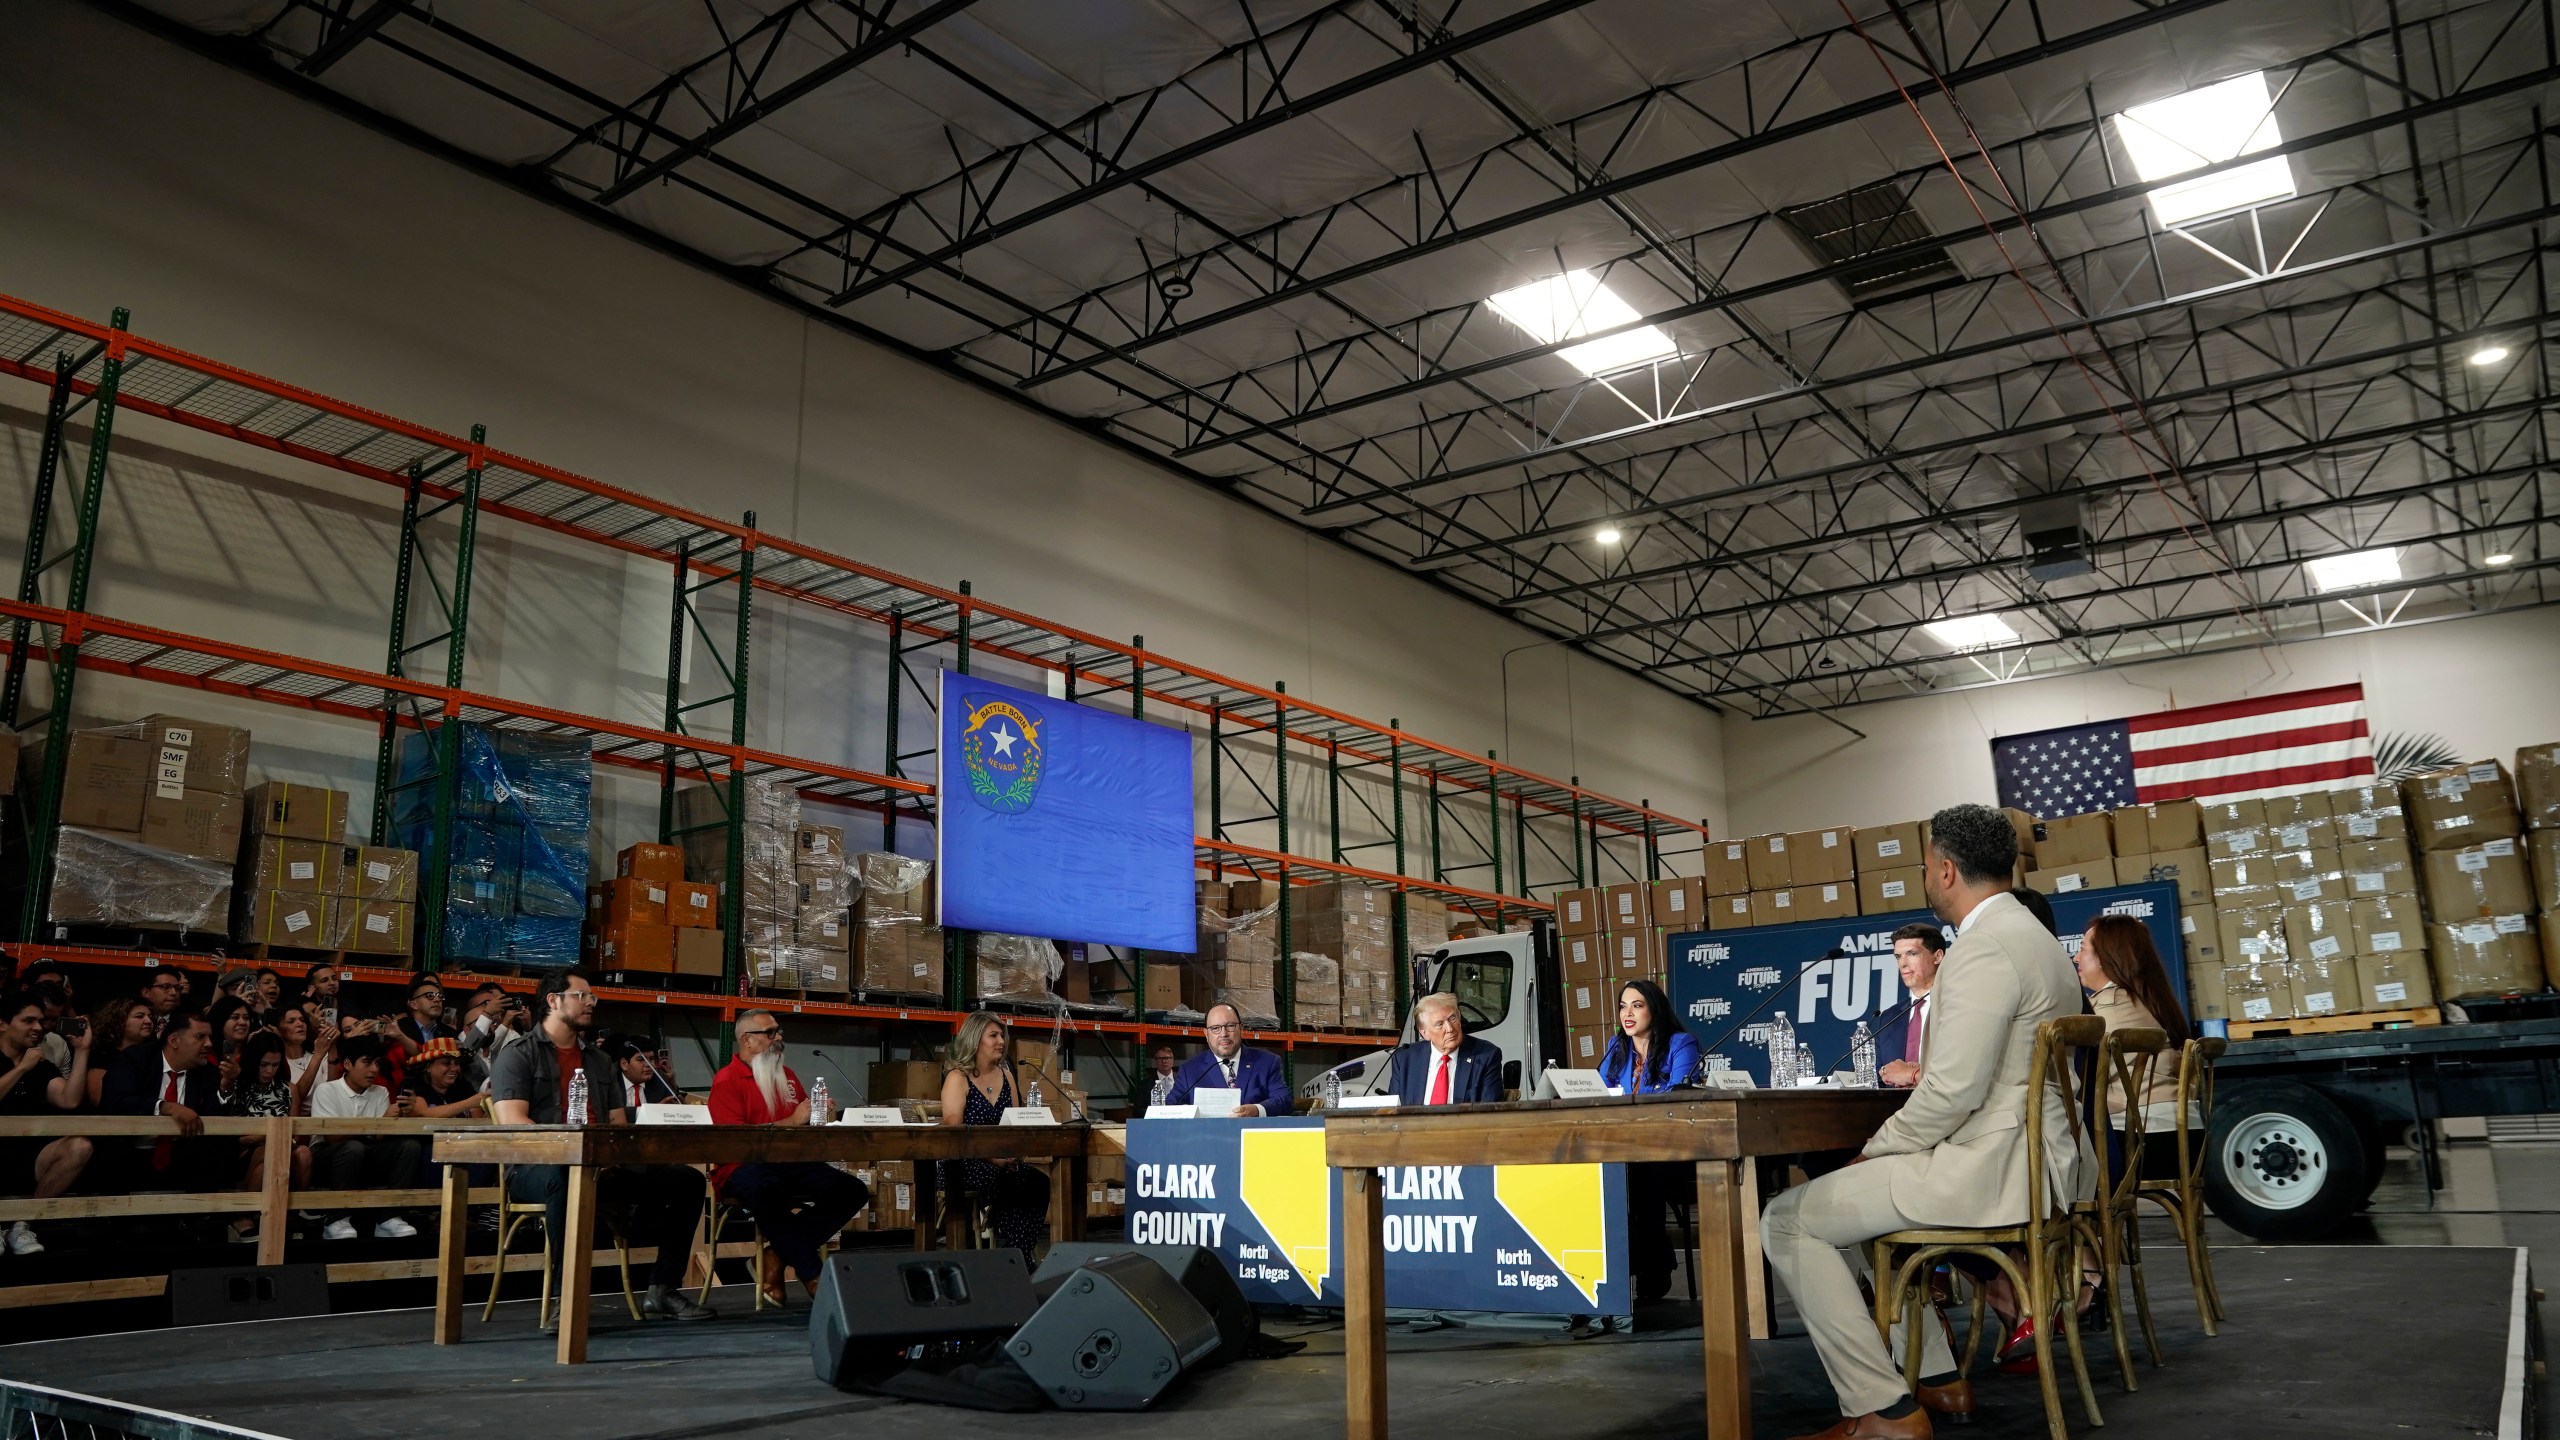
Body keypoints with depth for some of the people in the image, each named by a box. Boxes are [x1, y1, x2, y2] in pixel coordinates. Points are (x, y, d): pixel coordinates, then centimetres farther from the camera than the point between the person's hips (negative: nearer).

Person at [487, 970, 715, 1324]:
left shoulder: (599, 1061, 22)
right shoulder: (517, 1056, 2)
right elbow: (512, 1123, -13)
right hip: (536, 1168, -6)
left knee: (687, 1181, -8)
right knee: (566, 1176, -43)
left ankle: (663, 1289, -3)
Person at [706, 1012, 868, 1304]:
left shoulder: (786, 1076, 20)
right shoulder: (727, 1080, -2)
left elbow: (807, 1121, 28)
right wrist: (792, 1122, -14)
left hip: (792, 1165, 7)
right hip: (745, 1168, -7)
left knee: (854, 1190, -11)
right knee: (763, 1189, -41)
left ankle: (778, 1255, -14)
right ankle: (811, 1275, -28)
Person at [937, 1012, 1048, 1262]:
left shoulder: (1005, 1075, 14)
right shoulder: (958, 1077, -5)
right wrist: (992, 1155, -25)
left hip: (1002, 1163, 6)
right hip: (964, 1162, -6)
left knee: (1038, 1183, -24)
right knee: (1013, 1185, -34)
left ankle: (1019, 1258, -16)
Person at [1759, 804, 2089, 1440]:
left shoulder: (1985, 948, -19)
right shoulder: (2028, 934, 16)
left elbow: (1954, 1092, -25)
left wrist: (1877, 1149, -10)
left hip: (1991, 1169, -11)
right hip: (2029, 1159, 11)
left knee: (1789, 1219, -7)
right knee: (1856, 1197, 28)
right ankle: (1937, 1378, 26)